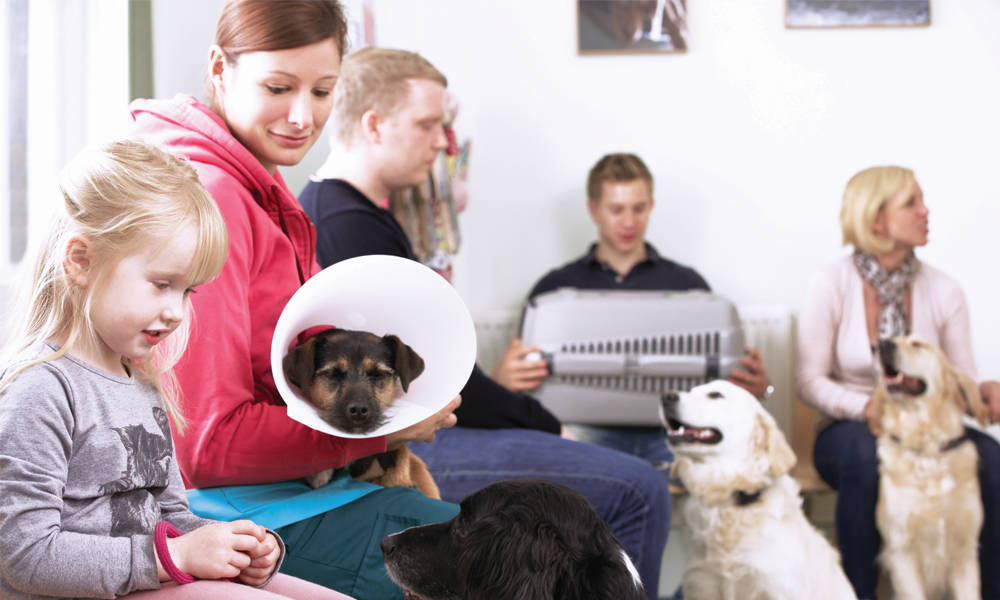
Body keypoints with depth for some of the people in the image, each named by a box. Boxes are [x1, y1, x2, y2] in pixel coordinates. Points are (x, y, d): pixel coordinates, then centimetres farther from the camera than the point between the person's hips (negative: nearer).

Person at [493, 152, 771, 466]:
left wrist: (756, 387, -7)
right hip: (591, 430, 0)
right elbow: (518, 370, 11)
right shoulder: (556, 286, 18)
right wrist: (502, 376, -15)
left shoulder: (687, 283, 21)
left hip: (669, 434, 1)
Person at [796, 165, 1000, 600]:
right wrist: (868, 407, -24)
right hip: (848, 430, -2)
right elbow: (810, 382, -7)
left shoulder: (943, 291, 0)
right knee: (865, 452, -38)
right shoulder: (833, 285, -7)